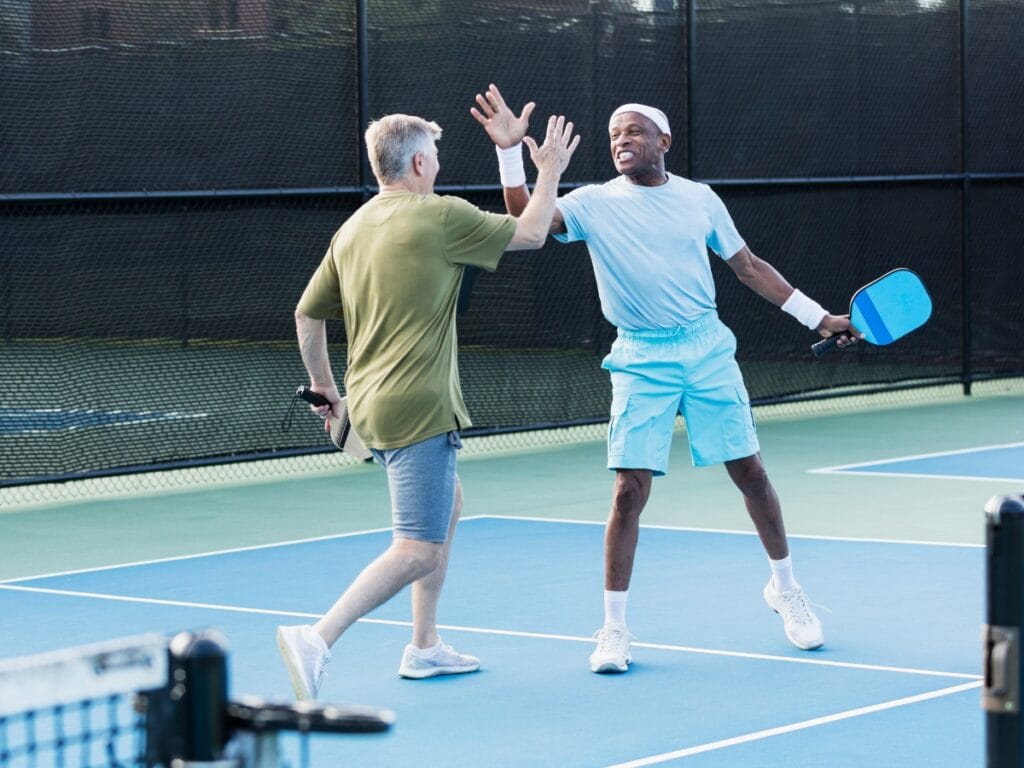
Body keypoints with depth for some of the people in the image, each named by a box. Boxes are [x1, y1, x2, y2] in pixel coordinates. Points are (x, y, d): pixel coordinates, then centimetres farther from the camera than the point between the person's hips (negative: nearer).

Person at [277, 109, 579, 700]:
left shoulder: (353, 229, 11)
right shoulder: (442, 216, -9)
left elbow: (308, 314, 16)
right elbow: (530, 233, 3)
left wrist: (325, 387, 28)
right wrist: (551, 170, 18)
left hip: (371, 406, 9)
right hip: (419, 409, -9)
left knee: (448, 504, 28)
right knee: (418, 552, -10)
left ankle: (425, 646, 29)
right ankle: (318, 639, -25)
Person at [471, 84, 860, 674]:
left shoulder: (700, 199, 5)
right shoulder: (595, 204, -1)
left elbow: (748, 267, 13)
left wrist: (818, 317, 12)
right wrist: (511, 152, -27)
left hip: (708, 348, 2)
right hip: (641, 362, -2)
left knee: (750, 471, 6)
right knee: (630, 489, -7)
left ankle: (785, 588, 27)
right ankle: (614, 629, 2)